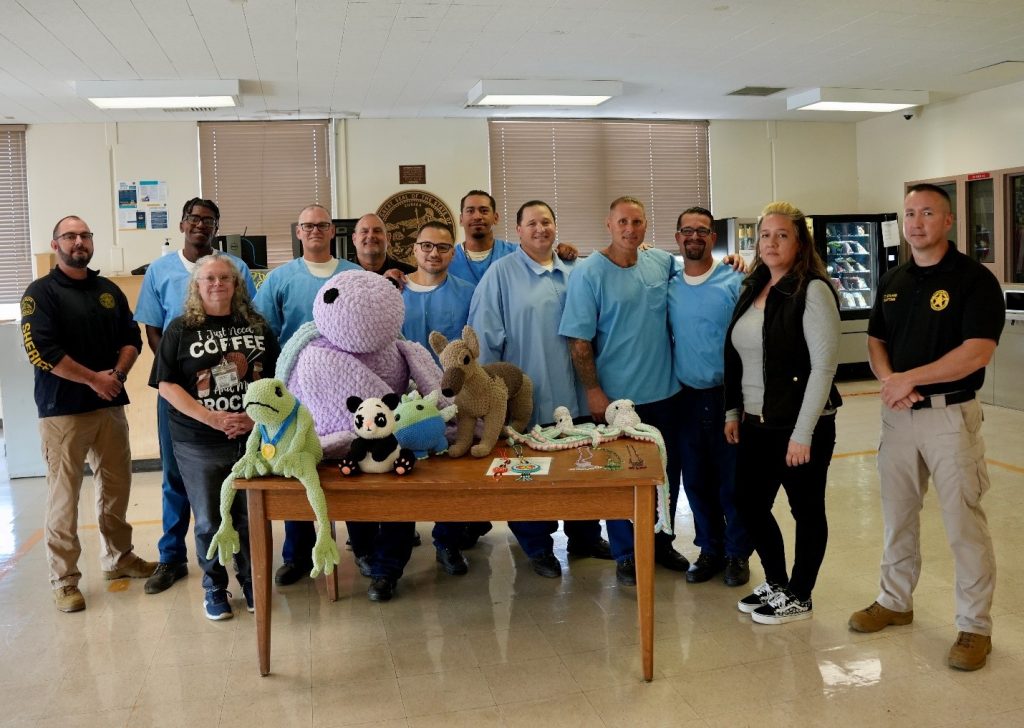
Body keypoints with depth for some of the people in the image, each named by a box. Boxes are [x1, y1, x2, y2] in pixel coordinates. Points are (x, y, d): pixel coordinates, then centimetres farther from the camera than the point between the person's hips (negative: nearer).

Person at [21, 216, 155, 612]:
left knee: (116, 486, 13)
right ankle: (64, 580, 8)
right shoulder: (41, 292, -5)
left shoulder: (109, 291, 12)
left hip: (110, 405, 6)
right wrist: (94, 378, -14)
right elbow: (41, 350, -15)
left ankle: (118, 557, 30)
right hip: (62, 410, -5)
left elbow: (132, 337, 12)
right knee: (63, 495, -2)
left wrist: (117, 373, -7)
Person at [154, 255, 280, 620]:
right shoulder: (180, 329, 1)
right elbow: (167, 385, -5)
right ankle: (214, 588, 26)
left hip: (254, 439, 2)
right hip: (199, 445, -1)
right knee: (210, 521, 8)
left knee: (252, 517, 8)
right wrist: (212, 418, -16)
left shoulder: (257, 326, 8)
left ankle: (251, 582, 27)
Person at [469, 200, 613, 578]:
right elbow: (485, 335, -7)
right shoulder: (501, 273, -5)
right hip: (525, 397, -4)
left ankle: (584, 536, 34)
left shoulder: (572, 273, 9)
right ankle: (538, 546, 25)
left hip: (572, 394, 5)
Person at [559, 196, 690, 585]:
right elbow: (579, 340, -12)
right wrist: (593, 392, -14)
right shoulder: (589, 273, -11)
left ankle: (661, 542, 35)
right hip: (617, 396, -5)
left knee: (667, 472, 16)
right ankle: (625, 554, 24)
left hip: (665, 392, 5)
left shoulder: (663, 262, 2)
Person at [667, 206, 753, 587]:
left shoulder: (735, 282, -6)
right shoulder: (667, 286, 4)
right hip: (687, 396, 4)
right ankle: (709, 549, 27)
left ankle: (737, 553, 21)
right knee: (696, 481, 12)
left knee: (732, 480, 5)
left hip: (727, 395, -3)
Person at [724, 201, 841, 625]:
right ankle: (775, 582, 34)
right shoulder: (752, 289, 10)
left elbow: (824, 365, -17)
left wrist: (803, 433, -19)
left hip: (800, 425, -7)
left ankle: (799, 597, 25)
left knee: (806, 510, 8)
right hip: (756, 423, 8)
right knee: (749, 503, 13)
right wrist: (733, 410, 11)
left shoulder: (812, 291, -13)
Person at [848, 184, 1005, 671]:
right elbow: (875, 340, 14)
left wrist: (909, 378, -18)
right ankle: (895, 601, 31)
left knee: (963, 522, 0)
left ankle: (975, 626, 14)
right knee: (897, 515, 15)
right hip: (897, 413, 6)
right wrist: (887, 379, -7)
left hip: (951, 415, -6)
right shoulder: (892, 281, 10)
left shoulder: (973, 279, -9)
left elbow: (977, 352, -18)